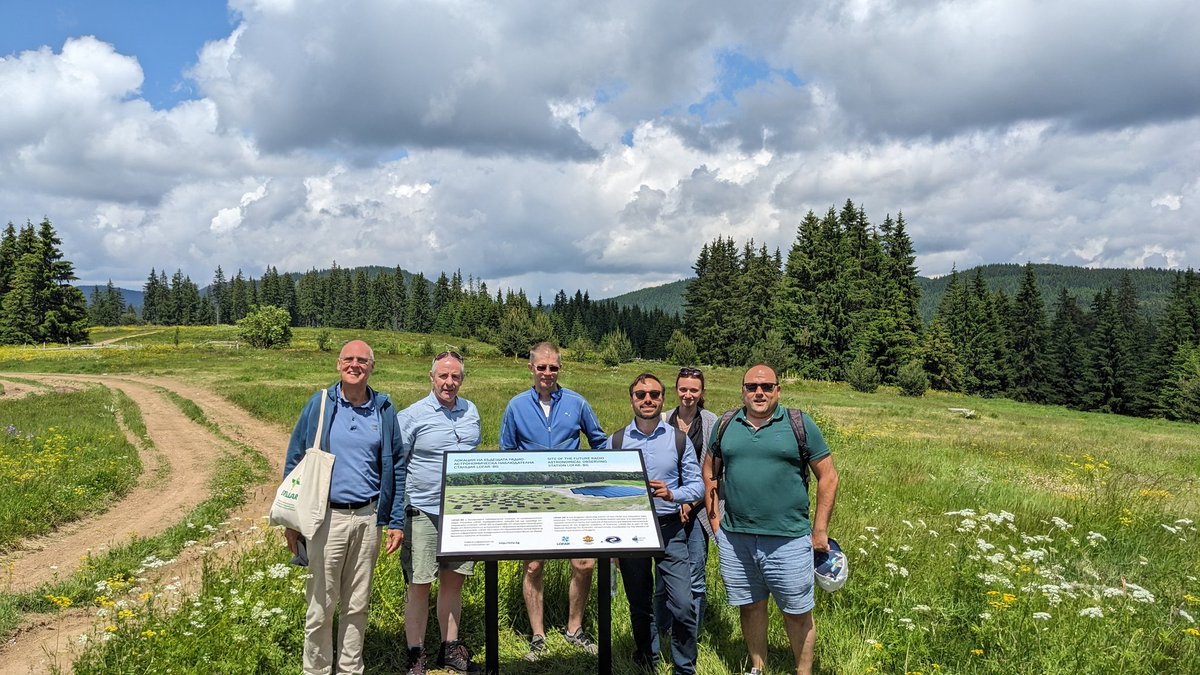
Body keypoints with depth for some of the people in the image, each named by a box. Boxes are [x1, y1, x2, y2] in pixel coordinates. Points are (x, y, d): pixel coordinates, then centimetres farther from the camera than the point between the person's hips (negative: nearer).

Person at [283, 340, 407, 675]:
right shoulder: (319, 404, -1)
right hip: (327, 517, -2)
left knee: (357, 605, 12)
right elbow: (294, 462, 3)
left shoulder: (384, 410, 5)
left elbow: (396, 468, 9)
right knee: (321, 605, 4)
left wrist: (397, 522, 4)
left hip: (368, 518, 2)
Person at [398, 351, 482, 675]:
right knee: (419, 585, 2)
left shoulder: (471, 411, 9)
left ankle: (450, 648, 28)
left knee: (453, 580, 13)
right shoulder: (412, 415, -6)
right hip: (423, 512, -4)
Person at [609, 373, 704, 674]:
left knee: (683, 606, -8)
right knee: (639, 605, 15)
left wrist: (672, 494, -20)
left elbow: (697, 485, -1)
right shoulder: (616, 442, 2)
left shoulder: (679, 439, 1)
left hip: (670, 529, -1)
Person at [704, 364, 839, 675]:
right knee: (750, 606, 16)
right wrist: (714, 520, 7)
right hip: (734, 539, 3)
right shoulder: (725, 425, 6)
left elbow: (828, 477, 0)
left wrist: (820, 530, -2)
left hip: (788, 540, -3)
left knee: (797, 613, 7)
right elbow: (709, 475, 15)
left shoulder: (799, 424, -2)